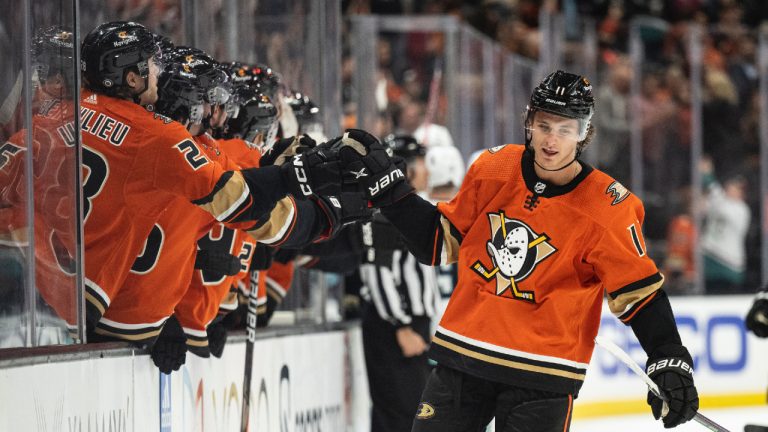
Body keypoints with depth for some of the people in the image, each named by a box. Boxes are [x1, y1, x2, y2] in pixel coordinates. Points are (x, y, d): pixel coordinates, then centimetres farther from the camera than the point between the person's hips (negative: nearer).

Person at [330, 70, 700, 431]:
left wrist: (670, 361, -17)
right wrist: (385, 185, 6)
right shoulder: (493, 170, 0)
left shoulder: (608, 208, -12)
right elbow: (439, 242, 11)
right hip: (462, 358, 4)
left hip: (541, 375, -4)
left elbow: (640, 293, -7)